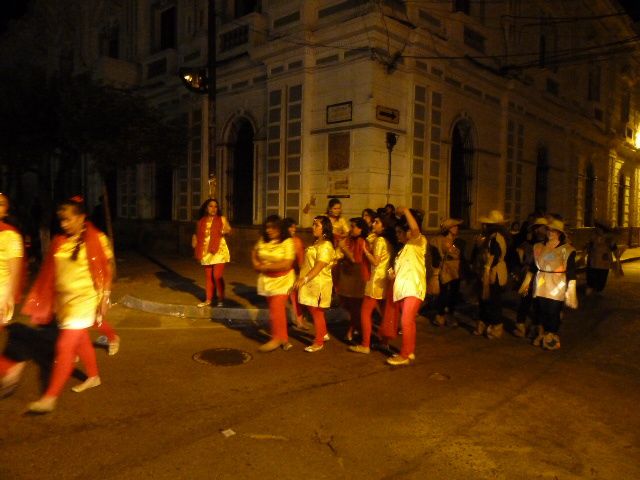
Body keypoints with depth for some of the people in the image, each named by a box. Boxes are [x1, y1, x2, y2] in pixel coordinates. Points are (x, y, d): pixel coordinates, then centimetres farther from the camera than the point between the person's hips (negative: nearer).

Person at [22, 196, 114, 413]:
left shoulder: (95, 240, -11)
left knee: (65, 347, -7)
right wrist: (48, 302, 9)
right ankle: (93, 377, 39)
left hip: (84, 299, -6)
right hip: (63, 299, 6)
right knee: (81, 341, 20)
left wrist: (105, 298, -8)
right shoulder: (59, 241, 4)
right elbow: (50, 273, 8)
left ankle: (50, 397, 2)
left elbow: (106, 271, -7)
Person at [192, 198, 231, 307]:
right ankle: (208, 299, 22)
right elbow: (198, 234, 16)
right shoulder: (201, 221, 7)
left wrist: (226, 231, -32)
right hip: (206, 251, 4)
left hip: (219, 250, -4)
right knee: (208, 276, 11)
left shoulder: (222, 219, -2)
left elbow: (228, 229, -11)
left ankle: (221, 299, 7)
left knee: (217, 275, -8)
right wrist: (194, 238, -4)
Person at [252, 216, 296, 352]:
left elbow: (286, 264, -21)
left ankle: (276, 338, 3)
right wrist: (256, 264, -2)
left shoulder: (288, 242, -14)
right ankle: (284, 338, 23)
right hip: (267, 280, 5)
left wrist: (265, 267, -18)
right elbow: (254, 253, 20)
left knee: (276, 309, -11)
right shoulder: (263, 241, 3)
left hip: (282, 280, -5)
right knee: (277, 310, 11)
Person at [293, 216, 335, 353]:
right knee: (314, 311, 17)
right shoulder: (316, 243, 15)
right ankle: (323, 334, 33)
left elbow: (319, 266, -23)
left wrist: (304, 279, -28)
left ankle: (318, 342, 12)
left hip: (318, 284, -9)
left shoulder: (325, 245, -16)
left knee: (316, 312, 0)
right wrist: (301, 279, 15)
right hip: (311, 283, 9)